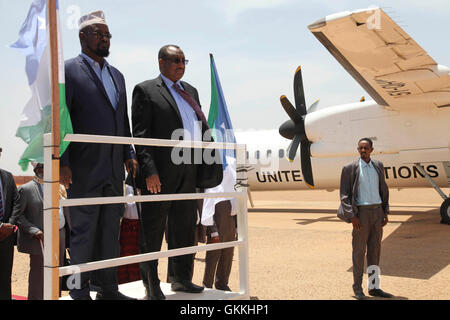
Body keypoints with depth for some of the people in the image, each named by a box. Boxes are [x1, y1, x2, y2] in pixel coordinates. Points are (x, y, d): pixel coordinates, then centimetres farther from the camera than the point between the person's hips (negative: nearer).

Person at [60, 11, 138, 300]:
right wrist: (62, 162, -16)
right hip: (84, 170, -6)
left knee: (111, 231, 12)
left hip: (114, 170, 7)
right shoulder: (68, 70, -2)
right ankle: (80, 292, 14)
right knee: (83, 233, 1)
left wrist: (129, 154, 10)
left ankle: (108, 289, 23)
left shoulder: (117, 75, 19)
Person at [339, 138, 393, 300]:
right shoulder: (350, 168, -5)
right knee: (359, 251, 0)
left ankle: (374, 287, 18)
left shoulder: (378, 166, 10)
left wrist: (385, 212, 8)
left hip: (377, 210, 5)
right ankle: (357, 288, 11)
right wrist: (351, 216, -15)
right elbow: (344, 195, -7)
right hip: (361, 212, -5)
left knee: (375, 249, 9)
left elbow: (384, 190, 15)